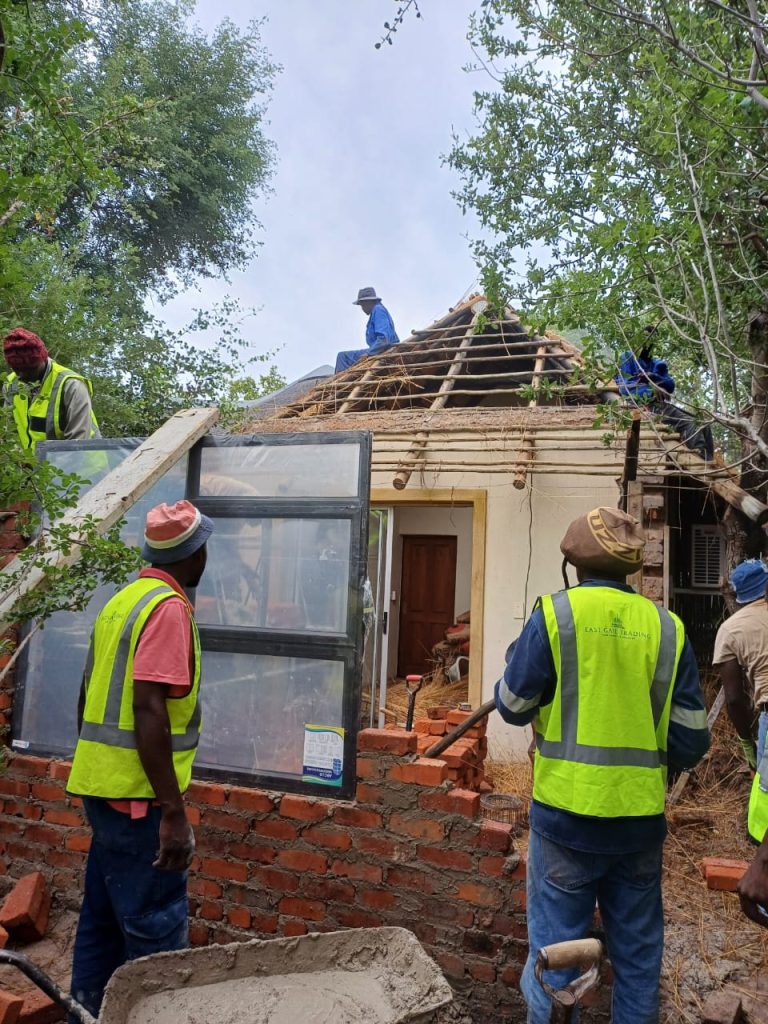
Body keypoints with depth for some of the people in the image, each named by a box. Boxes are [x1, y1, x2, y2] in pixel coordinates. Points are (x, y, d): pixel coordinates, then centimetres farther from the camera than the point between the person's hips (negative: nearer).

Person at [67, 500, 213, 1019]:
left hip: (103, 783, 9)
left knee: (103, 918, 19)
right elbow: (148, 710, -25)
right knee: (157, 934, 1)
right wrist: (174, 813, -23)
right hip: (138, 793, -9)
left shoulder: (122, 600, 10)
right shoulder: (168, 607, -17)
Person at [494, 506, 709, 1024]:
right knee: (638, 954, 20)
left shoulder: (555, 613, -11)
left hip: (567, 812, -3)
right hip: (641, 817, 3)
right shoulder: (667, 627, -2)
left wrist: (516, 660, 16)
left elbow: (513, 707, -3)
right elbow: (691, 739, 0)